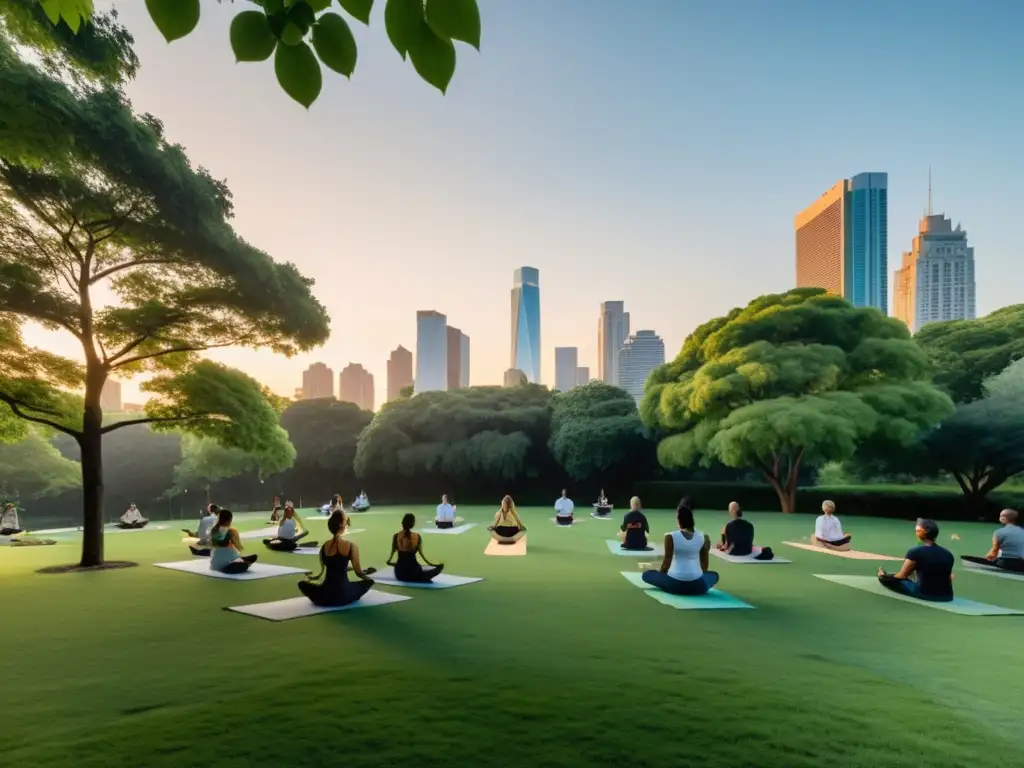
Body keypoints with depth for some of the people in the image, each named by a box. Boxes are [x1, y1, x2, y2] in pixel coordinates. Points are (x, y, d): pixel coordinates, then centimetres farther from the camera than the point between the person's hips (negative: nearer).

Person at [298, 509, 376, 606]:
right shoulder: (351, 546, -10)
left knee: (302, 584, 29)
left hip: (325, 596, 2)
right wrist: (366, 574, 22)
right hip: (343, 595, -2)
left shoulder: (324, 546, 1)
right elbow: (358, 573, -3)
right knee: (369, 581, 23)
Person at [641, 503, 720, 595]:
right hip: (697, 586, 3)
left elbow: (667, 561, -2)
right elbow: (704, 563, 10)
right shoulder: (704, 537, 0)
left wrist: (661, 574, 18)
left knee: (646, 574, 22)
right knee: (714, 575, 36)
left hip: (675, 584, -2)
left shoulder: (670, 537, -8)